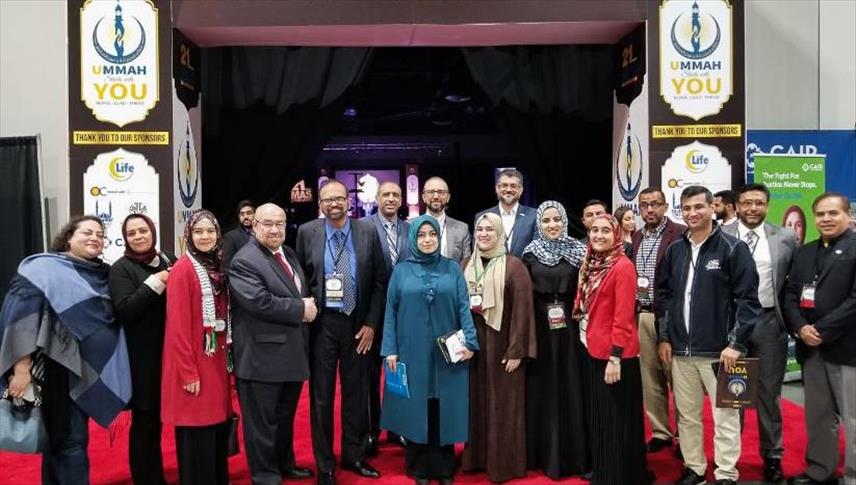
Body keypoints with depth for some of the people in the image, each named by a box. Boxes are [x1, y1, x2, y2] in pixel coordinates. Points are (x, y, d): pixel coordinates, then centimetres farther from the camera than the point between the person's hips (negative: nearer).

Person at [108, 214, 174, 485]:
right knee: (146, 421, 5)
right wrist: (155, 282, -21)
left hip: (171, 353, 5)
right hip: (143, 358, -5)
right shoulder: (121, 269, -5)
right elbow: (124, 311, -18)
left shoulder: (169, 261, 8)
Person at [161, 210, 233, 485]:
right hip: (194, 364, -7)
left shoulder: (217, 268, 10)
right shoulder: (183, 269, -12)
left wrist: (228, 357, 9)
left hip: (217, 361, 7)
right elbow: (177, 327, -15)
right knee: (197, 438, 1)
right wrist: (188, 372, -17)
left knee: (218, 430, 14)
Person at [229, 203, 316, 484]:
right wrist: (301, 309, -17)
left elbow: (303, 294, 20)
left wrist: (309, 305, -4)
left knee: (285, 416, 22)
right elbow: (260, 302, -26)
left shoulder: (290, 254, 13)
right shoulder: (244, 261, -15)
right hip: (263, 357, -8)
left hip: (292, 353, 8)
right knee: (263, 421, 5)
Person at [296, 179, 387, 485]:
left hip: (357, 323, 1)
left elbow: (380, 280, 1)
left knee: (356, 392, 12)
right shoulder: (306, 232, -1)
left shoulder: (368, 232, -1)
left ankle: (353, 455, 30)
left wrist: (371, 323, -3)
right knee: (321, 395, 6)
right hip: (322, 323, -1)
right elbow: (300, 279, 3)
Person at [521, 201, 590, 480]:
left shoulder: (578, 251, 2)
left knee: (570, 387, 3)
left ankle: (573, 455, 14)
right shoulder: (530, 253, 2)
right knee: (543, 388, 6)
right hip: (539, 329, 0)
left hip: (569, 328, 0)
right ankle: (544, 454, 16)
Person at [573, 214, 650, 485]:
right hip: (594, 351, 8)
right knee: (599, 415, 17)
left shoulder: (623, 266, -14)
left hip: (615, 355, -8)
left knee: (617, 417, 3)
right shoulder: (592, 264, 10)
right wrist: (590, 342, 6)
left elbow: (623, 317, -19)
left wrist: (615, 357, -21)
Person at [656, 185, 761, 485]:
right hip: (680, 350, 4)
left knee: (725, 417, 3)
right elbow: (663, 295, 13)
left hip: (718, 350, -4)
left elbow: (748, 299, -8)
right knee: (687, 416, 12)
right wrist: (664, 337, 6)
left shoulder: (733, 248, -5)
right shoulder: (674, 251, 8)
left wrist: (737, 344, -13)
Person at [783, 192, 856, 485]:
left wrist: (822, 330, -15)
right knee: (817, 415, 14)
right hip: (811, 347, 6)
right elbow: (789, 294, 9)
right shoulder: (804, 253, 15)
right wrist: (800, 328, -8)